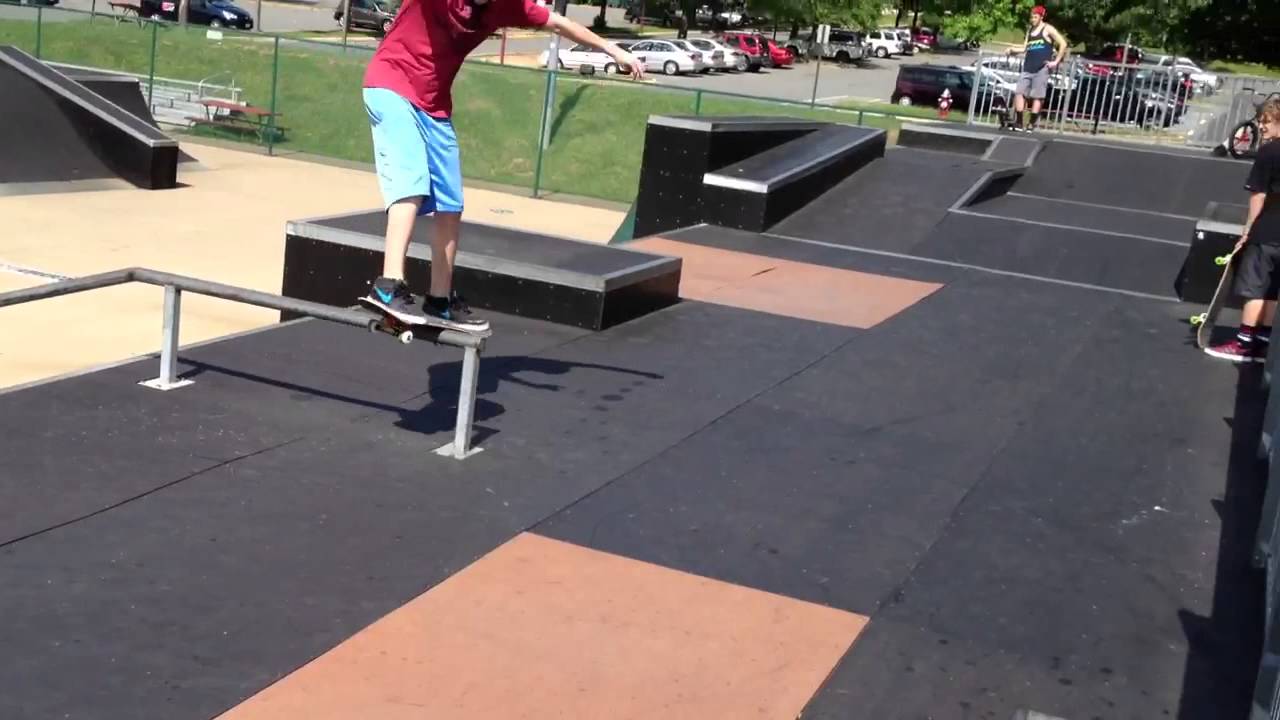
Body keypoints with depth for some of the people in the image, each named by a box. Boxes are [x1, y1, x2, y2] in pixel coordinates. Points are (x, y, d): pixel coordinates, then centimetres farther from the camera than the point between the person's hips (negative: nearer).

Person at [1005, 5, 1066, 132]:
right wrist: (1013, 50, 1)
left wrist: (1056, 62, -7)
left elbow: (1063, 44, -3)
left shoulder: (1048, 29, 0)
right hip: (1027, 68, 6)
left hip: (1041, 68, -6)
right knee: (1019, 92, -3)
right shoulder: (1030, 31, 20)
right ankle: (1018, 123, -2)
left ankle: (1032, 124, -4)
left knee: (1037, 96, -5)